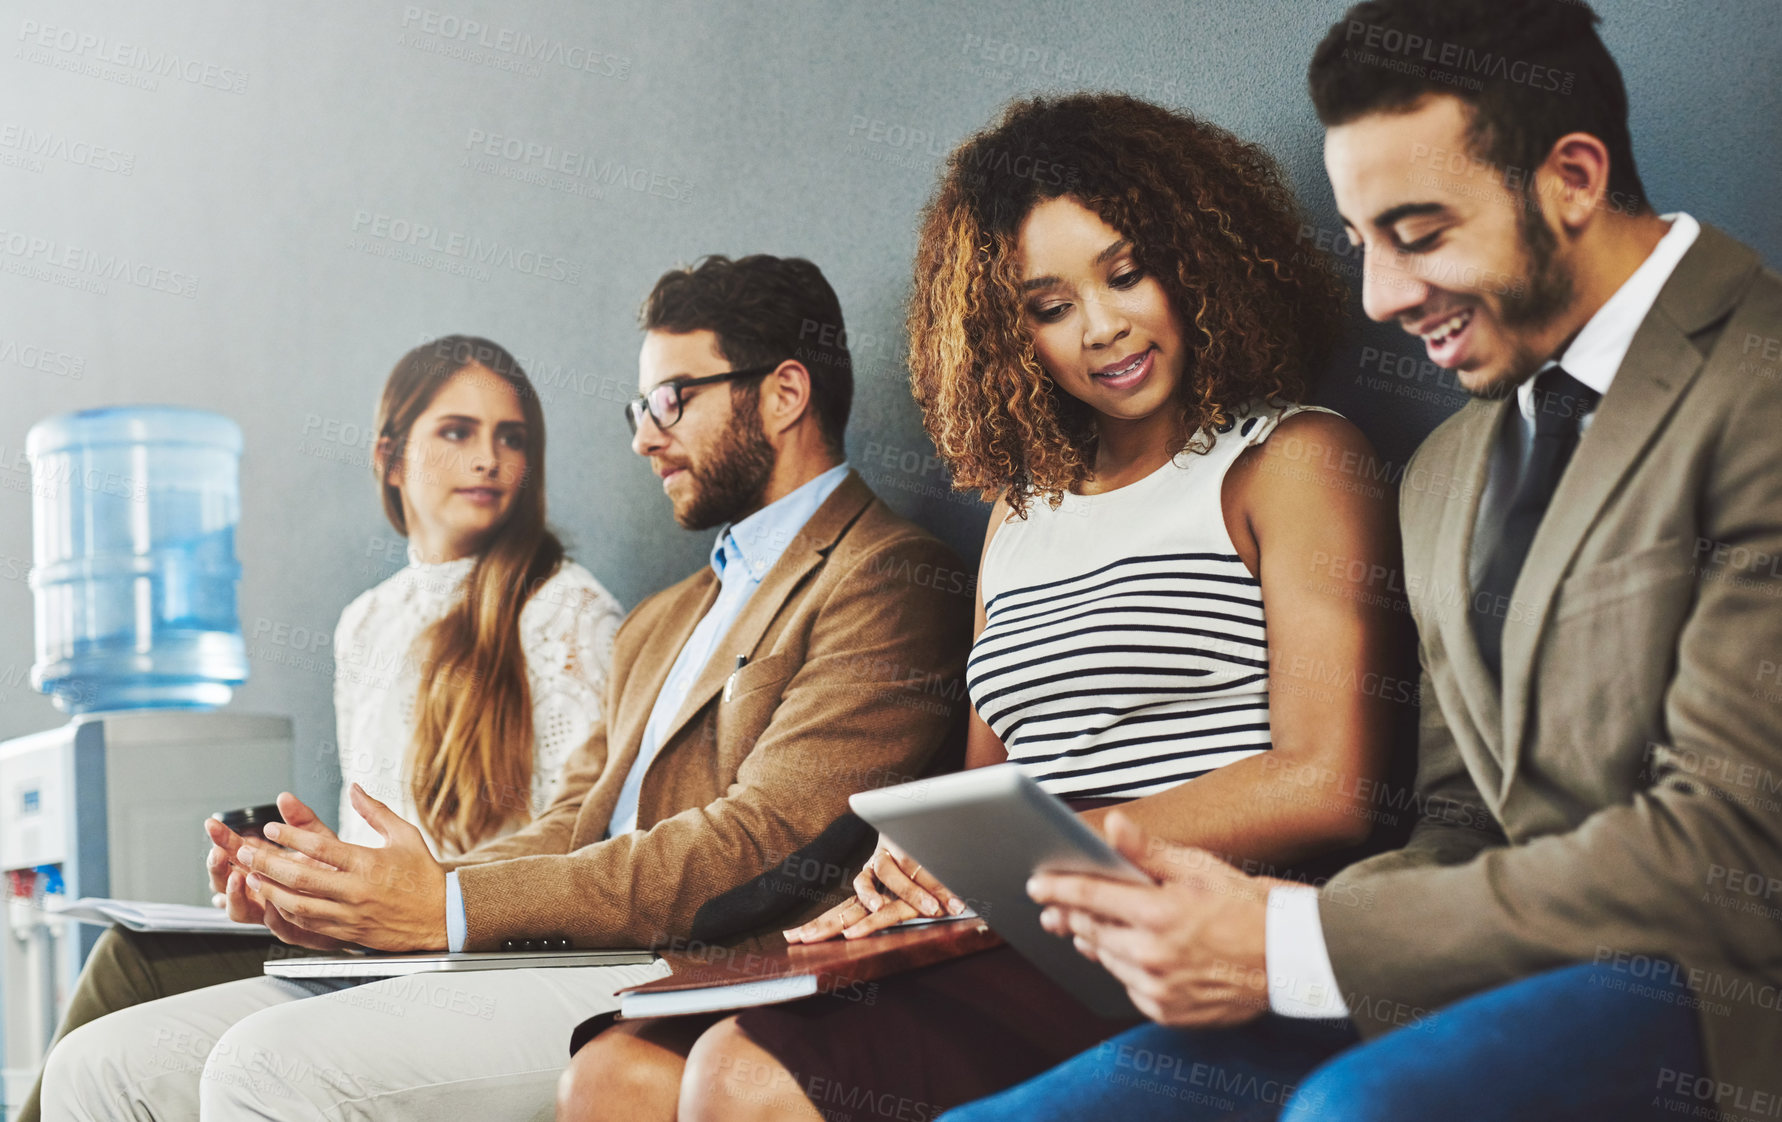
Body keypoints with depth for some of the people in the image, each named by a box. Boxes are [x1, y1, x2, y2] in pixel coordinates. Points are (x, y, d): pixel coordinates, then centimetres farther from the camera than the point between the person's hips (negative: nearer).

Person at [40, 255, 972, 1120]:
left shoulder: (891, 581, -2)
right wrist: (362, 897, -2)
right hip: (547, 972, 9)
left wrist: (451, 908, -16)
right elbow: (569, 831, 19)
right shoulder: (658, 623, 28)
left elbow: (768, 841, -14)